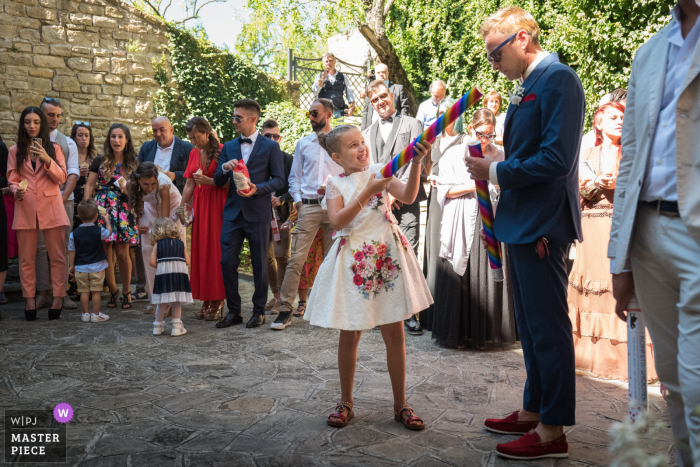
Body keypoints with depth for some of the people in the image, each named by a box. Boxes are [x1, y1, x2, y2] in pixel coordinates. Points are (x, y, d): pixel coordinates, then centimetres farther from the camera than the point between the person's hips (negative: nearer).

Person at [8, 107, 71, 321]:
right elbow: (12, 180, 9)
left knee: (57, 256, -2)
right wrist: (17, 191, -13)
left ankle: (58, 297, 4)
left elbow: (61, 178, -2)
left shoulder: (54, 148, 7)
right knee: (26, 258, 4)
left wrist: (47, 160, -16)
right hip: (25, 209, 1)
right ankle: (29, 299, 11)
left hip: (51, 208, -1)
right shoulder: (15, 151, 10)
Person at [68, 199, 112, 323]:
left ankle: (86, 314, 14)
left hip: (80, 268, 2)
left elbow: (71, 251, 2)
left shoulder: (74, 234, -3)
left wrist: (72, 265, 14)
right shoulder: (99, 231, -8)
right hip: (97, 267, -1)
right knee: (96, 291, 4)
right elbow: (109, 232, 14)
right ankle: (96, 314, 8)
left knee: (84, 292, 8)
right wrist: (106, 219, 26)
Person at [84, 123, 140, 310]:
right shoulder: (100, 161, 9)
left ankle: (126, 291, 11)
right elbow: (90, 185, 9)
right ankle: (113, 291, 17)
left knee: (122, 253, -5)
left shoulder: (133, 164, 8)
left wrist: (127, 188, -10)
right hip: (102, 208, 1)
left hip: (123, 210, -1)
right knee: (105, 254, 1)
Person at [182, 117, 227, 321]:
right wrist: (180, 208, 12)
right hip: (199, 205, 6)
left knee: (216, 250, -4)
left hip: (217, 205, -6)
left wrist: (209, 181, -19)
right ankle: (206, 301, 13)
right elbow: (189, 185, 15)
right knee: (200, 250, 5)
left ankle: (218, 302, 5)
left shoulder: (221, 151, -7)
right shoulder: (194, 153, 13)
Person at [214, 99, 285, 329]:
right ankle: (233, 311, 14)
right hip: (232, 213, 4)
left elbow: (279, 179, -2)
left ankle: (259, 311, 18)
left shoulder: (270, 146, 1)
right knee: (227, 261, 1)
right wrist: (224, 168, -9)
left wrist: (257, 188, -18)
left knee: (259, 263, 4)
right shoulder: (228, 147, 14)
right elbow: (218, 182, 12)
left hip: (258, 213, -4)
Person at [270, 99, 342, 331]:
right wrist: (297, 199, 2)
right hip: (309, 206, 1)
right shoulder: (303, 143, 15)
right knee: (296, 259, -6)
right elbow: (295, 176, 16)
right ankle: (285, 310, -3)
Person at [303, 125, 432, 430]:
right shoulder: (336, 184, 2)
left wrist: (416, 164, -25)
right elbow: (337, 221, -15)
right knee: (349, 335, 6)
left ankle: (400, 405, 19)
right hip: (354, 261, -1)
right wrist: (368, 191, -20)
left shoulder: (379, 171, 4)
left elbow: (408, 196, -11)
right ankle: (346, 403, 24)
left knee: (395, 333, 5)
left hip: (387, 256, 1)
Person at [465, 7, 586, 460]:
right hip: (522, 224, 10)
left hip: (542, 226, -10)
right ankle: (532, 413, 31)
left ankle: (553, 431, 12)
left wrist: (496, 172, -12)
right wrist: (492, 165, 5)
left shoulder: (558, 79, -13)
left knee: (548, 328, -1)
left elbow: (556, 160, -21)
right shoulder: (527, 86, 16)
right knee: (531, 325, 17)